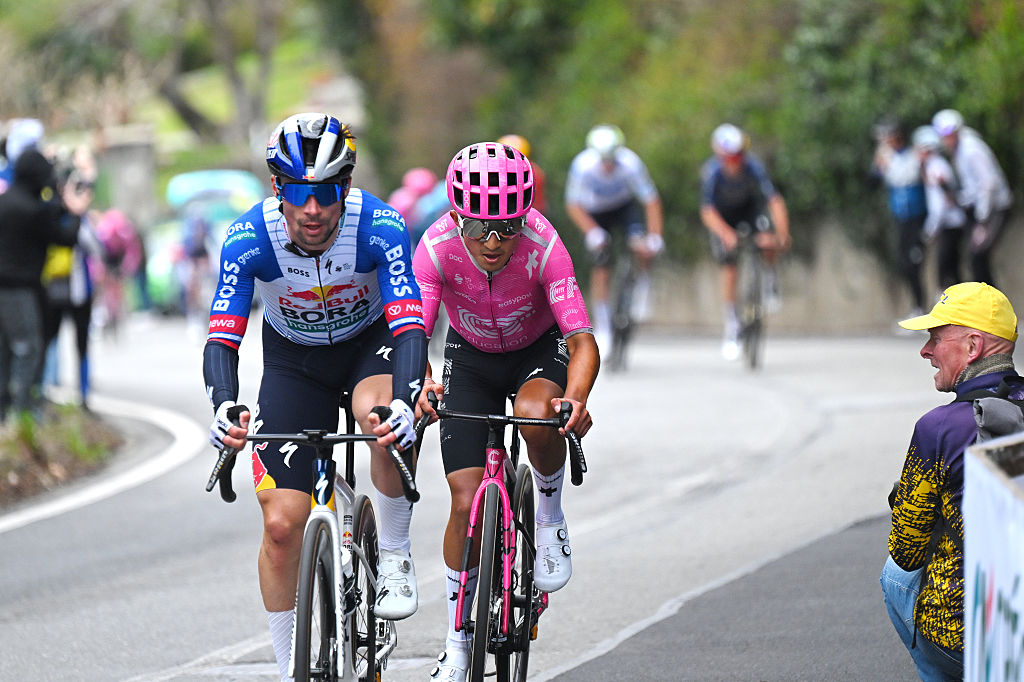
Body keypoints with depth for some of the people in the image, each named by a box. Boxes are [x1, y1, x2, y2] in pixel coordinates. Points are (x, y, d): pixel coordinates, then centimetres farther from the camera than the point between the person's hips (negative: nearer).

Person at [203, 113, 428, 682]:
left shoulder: (378, 226, -30)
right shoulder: (250, 238, -27)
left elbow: (410, 327, -37)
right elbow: (222, 340, -31)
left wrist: (405, 403, -56)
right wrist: (225, 408, -51)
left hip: (371, 342, -1)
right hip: (294, 361, 1)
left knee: (381, 414, -38)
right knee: (282, 524, -8)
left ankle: (396, 555, -15)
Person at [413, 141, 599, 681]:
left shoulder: (543, 245, -32)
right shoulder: (437, 247, -30)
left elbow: (583, 340, -34)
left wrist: (576, 398, -54)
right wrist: (420, 385, -55)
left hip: (539, 349, -1)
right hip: (471, 356, 1)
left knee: (535, 414, -37)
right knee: (466, 500, -8)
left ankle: (550, 516, -6)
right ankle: (457, 638, 10)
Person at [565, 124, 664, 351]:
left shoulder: (630, 164, -32)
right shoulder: (582, 166, -32)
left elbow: (651, 200, -25)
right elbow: (573, 205, -23)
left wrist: (655, 236, -30)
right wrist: (592, 232, -35)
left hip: (624, 207, 0)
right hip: (596, 214, 0)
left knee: (643, 249, -26)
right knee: (600, 266, -8)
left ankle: (643, 284, 6)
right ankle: (602, 326, 3)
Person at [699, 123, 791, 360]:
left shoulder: (753, 167, -32)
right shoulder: (712, 172, -33)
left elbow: (775, 201, -39)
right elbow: (707, 211, -40)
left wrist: (782, 234, -52)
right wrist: (726, 234, -56)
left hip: (750, 208, 1)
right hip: (723, 216, -1)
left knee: (769, 243, -26)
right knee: (729, 269, -9)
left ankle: (771, 277, 7)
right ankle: (732, 327, 2)